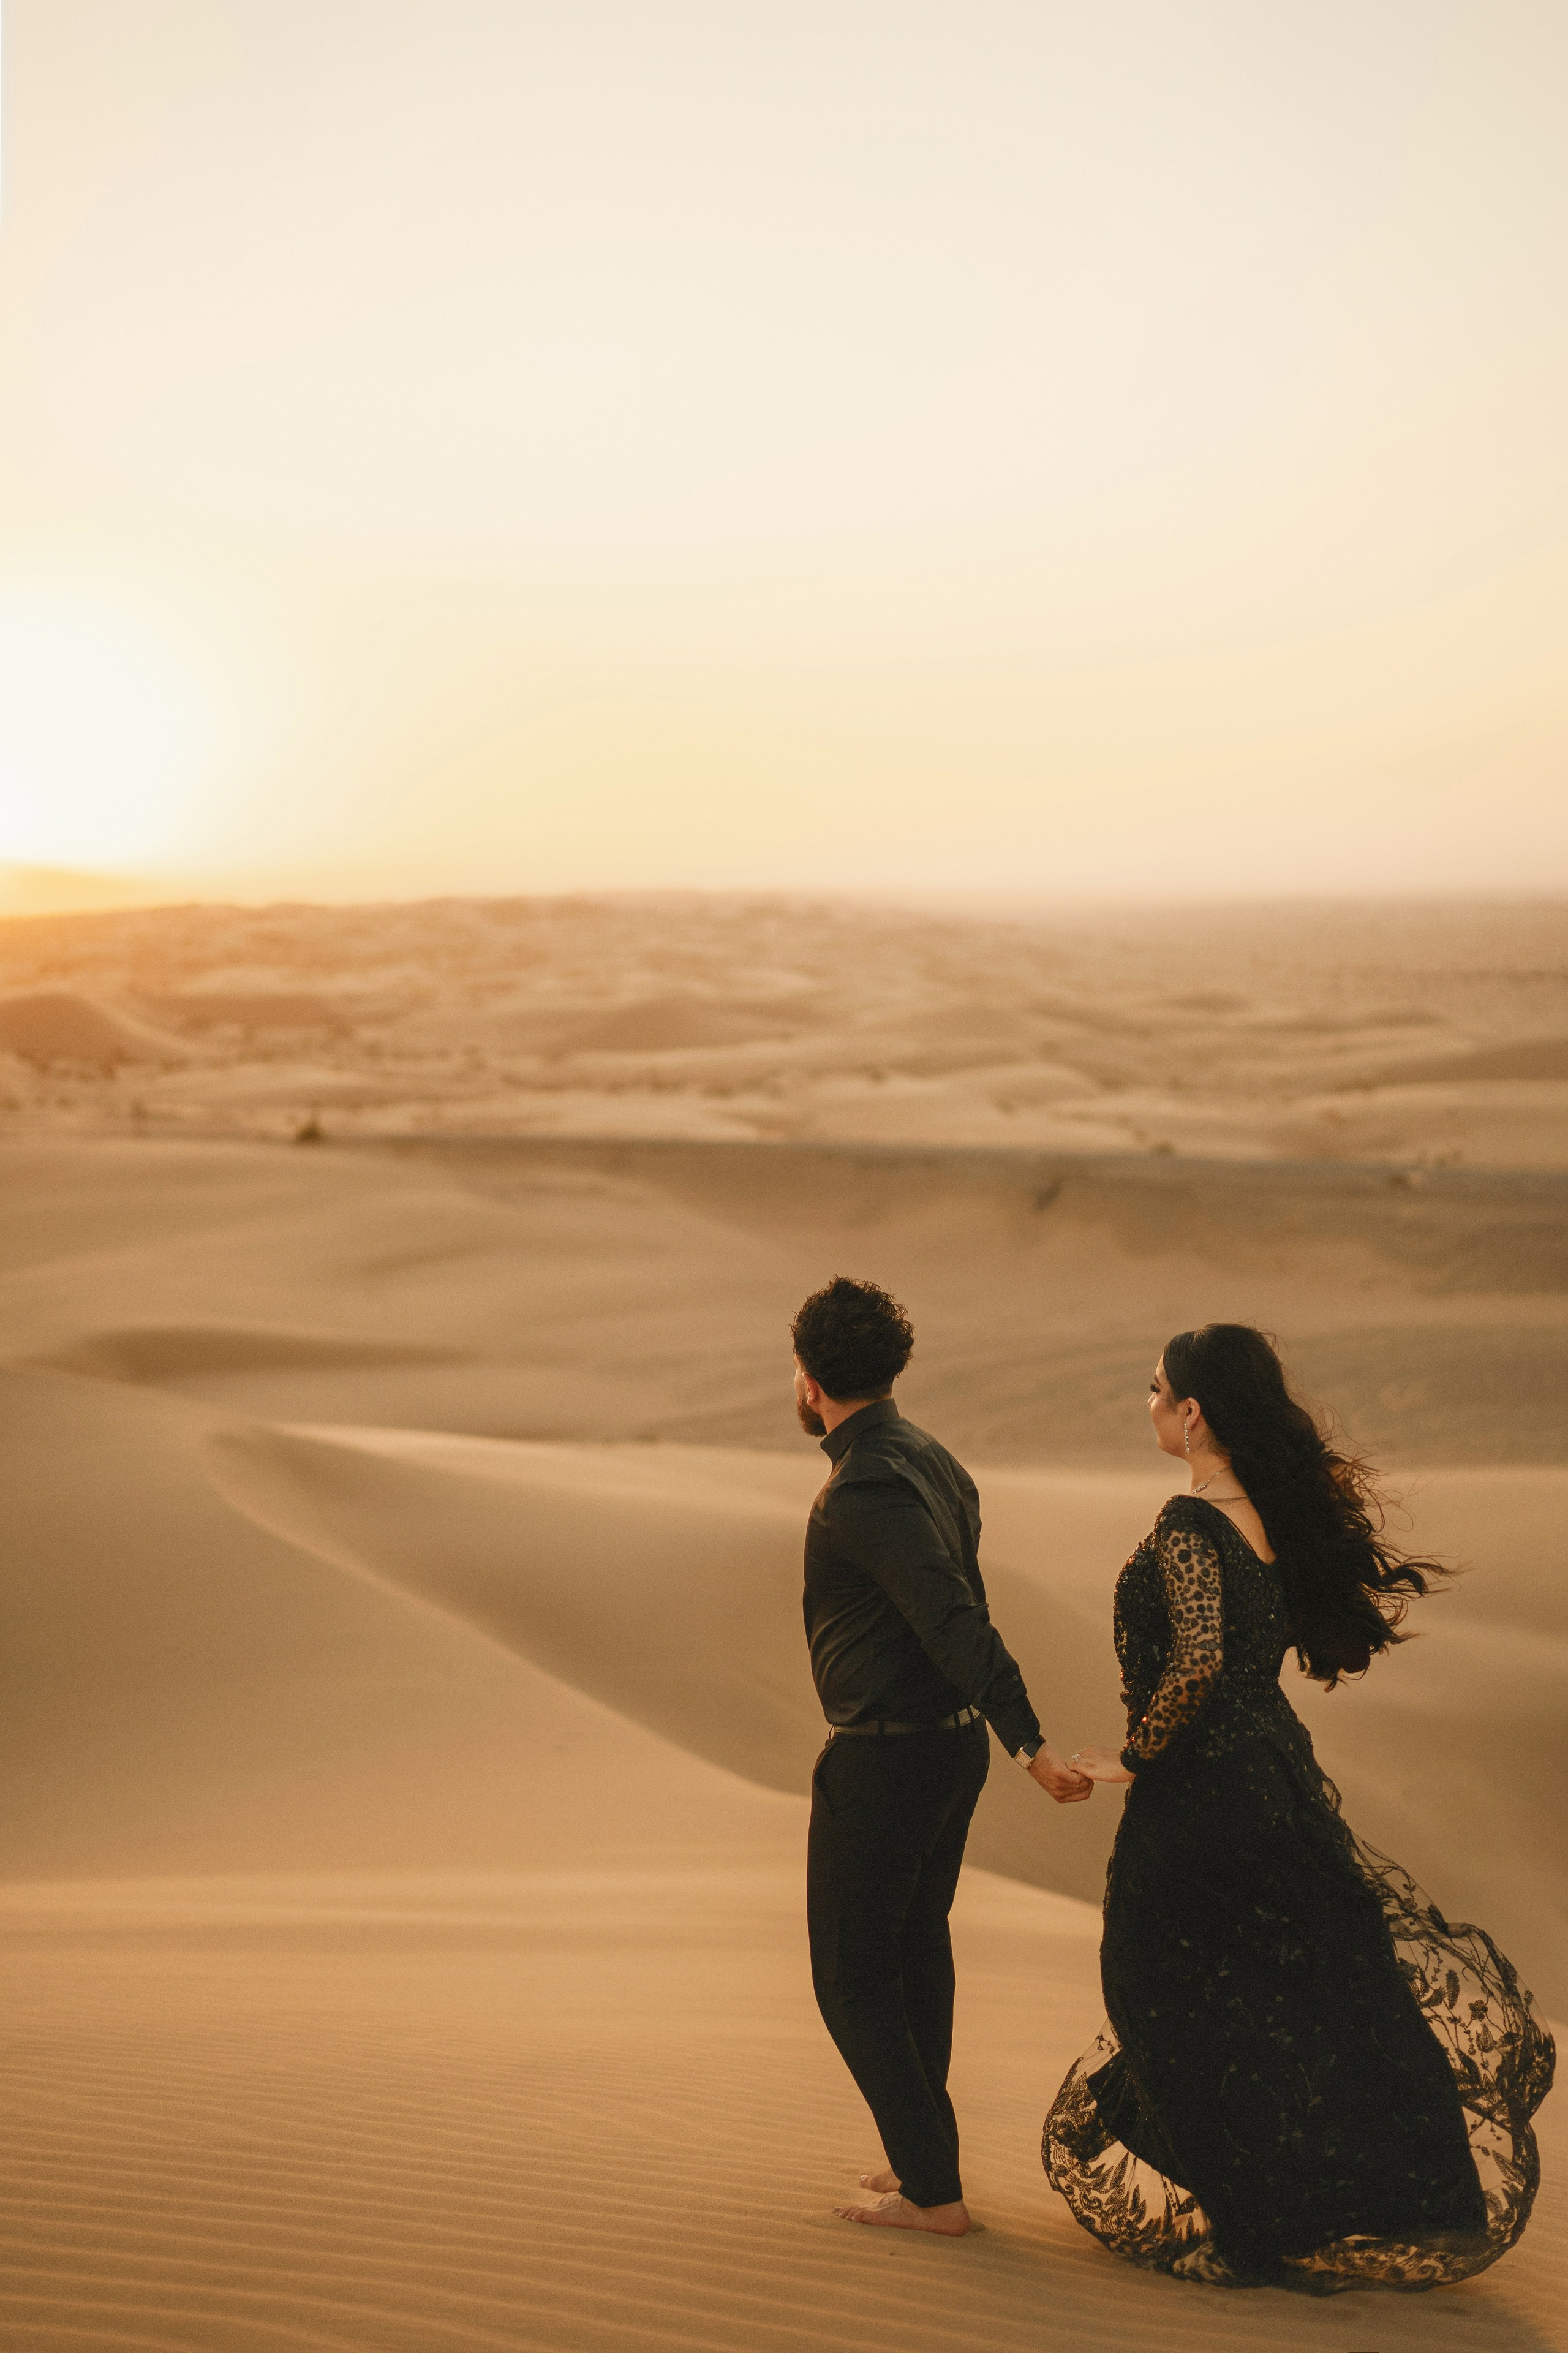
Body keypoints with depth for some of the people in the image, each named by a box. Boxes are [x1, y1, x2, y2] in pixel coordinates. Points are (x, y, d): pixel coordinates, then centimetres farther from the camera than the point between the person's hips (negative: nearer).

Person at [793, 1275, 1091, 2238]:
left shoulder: (863, 1491, -22)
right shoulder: (934, 1461, 7)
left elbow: (957, 1624, -29)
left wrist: (1032, 1746, -31)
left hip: (882, 1760, -9)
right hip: (954, 1740, 9)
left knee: (853, 1978, 4)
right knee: (918, 1949, 22)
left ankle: (933, 2192, 7)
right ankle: (921, 2157, 35)